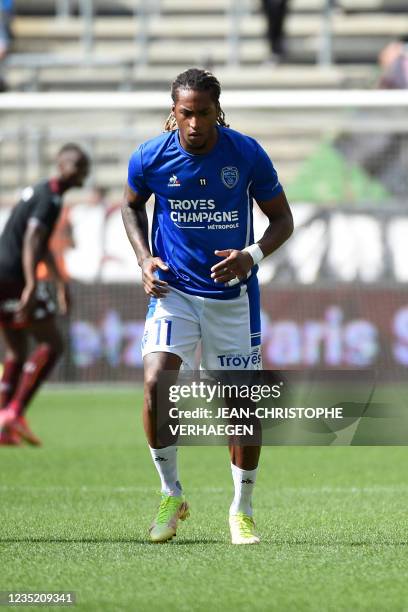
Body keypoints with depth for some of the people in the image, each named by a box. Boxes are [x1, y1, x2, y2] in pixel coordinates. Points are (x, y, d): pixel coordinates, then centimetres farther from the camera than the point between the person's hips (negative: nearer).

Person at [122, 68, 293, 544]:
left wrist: (252, 255, -19)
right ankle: (171, 495, -1)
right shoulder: (150, 158, -8)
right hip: (173, 292, 0)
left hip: (233, 295, 0)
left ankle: (242, 511, 21)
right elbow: (132, 206, 12)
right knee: (155, 382, -21)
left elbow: (282, 219, 0)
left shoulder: (247, 155, -10)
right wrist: (144, 258, -4)